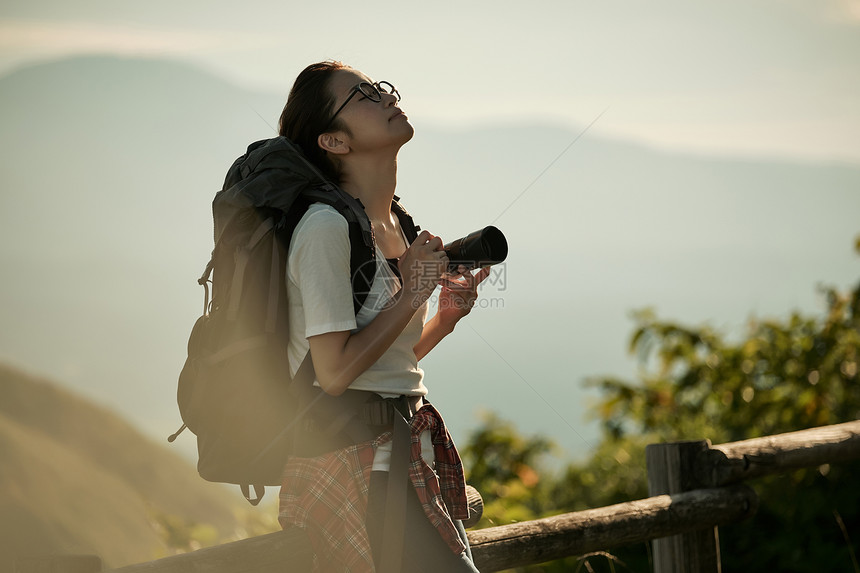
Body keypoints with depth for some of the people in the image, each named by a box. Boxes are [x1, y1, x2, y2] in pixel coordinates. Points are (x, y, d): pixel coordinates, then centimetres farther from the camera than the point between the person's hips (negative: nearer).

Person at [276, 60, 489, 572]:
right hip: (354, 459, -9)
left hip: (403, 449, 9)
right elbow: (335, 372, -19)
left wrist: (449, 313, 6)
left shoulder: (394, 227, 14)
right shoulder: (325, 227, -13)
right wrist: (412, 293, -12)